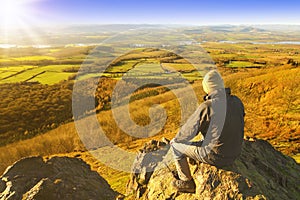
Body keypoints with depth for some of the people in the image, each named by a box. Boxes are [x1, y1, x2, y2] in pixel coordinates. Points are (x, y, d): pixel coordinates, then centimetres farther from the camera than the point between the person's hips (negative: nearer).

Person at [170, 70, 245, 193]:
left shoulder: (206, 107, -24)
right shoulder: (237, 102, -5)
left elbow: (189, 130, -12)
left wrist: (176, 139, 8)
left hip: (215, 156, -7)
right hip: (234, 153, 7)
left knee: (176, 146, 9)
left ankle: (187, 183, 22)